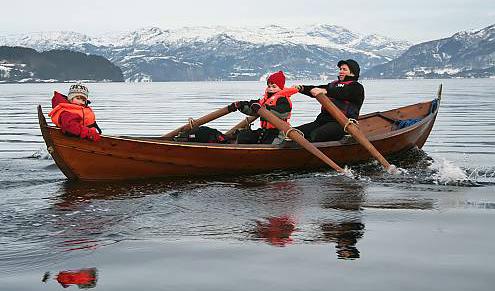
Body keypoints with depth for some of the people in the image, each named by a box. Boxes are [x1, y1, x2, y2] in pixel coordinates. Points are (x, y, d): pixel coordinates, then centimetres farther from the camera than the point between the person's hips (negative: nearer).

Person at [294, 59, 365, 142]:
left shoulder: (357, 88, 6)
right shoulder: (334, 84, 29)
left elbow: (342, 93, -17)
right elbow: (315, 90, 14)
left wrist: (325, 91, -34)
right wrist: (301, 88, -6)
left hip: (341, 123, -7)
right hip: (323, 119, 7)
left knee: (314, 135, -34)